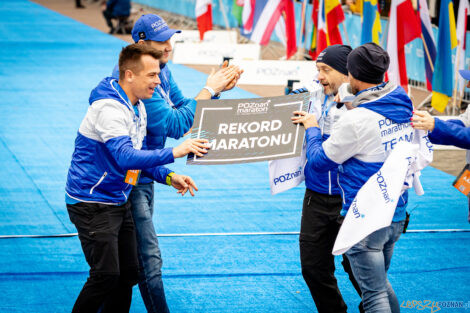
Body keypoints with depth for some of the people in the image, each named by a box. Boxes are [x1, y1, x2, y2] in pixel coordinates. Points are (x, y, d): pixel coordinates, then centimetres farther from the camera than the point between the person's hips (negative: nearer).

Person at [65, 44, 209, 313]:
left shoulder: (138, 107, 8)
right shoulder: (109, 107, -23)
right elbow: (126, 158, -35)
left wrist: (169, 177, 1)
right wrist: (174, 153, -40)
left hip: (119, 202, 10)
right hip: (93, 204, -9)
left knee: (129, 274, 10)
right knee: (106, 276, -12)